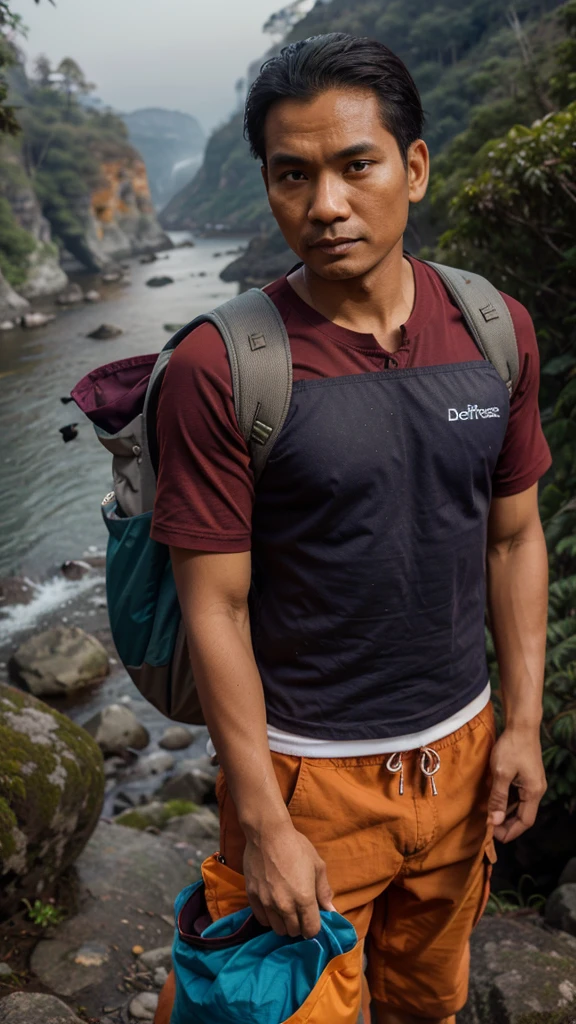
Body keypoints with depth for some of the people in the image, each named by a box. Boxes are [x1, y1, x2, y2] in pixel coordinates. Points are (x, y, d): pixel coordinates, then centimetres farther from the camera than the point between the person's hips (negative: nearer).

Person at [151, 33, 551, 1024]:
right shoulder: (218, 368, -18)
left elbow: (515, 537, 4)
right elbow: (216, 608, -15)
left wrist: (524, 722, 3)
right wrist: (263, 824, -13)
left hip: (459, 751, 5)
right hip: (307, 771, -4)